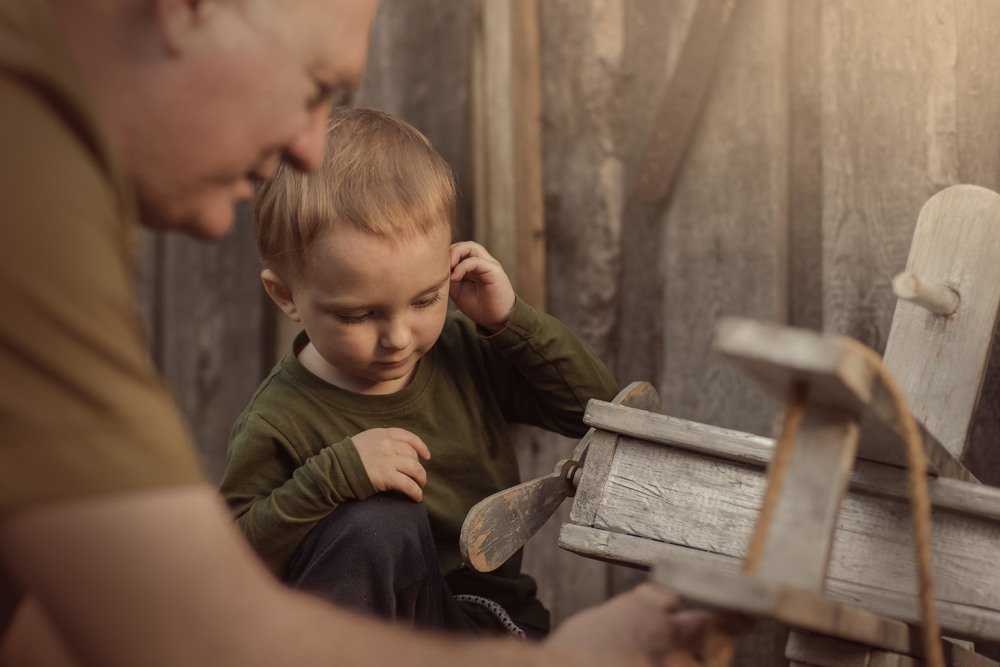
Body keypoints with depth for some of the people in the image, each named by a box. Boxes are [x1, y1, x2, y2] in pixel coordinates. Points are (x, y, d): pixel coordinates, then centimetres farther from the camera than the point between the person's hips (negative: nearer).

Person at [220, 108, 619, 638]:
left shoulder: (467, 352, 1)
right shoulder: (280, 422, -15)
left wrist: (511, 319, -5)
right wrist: (334, 475, -28)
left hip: (492, 619, 3)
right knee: (379, 523, -34)